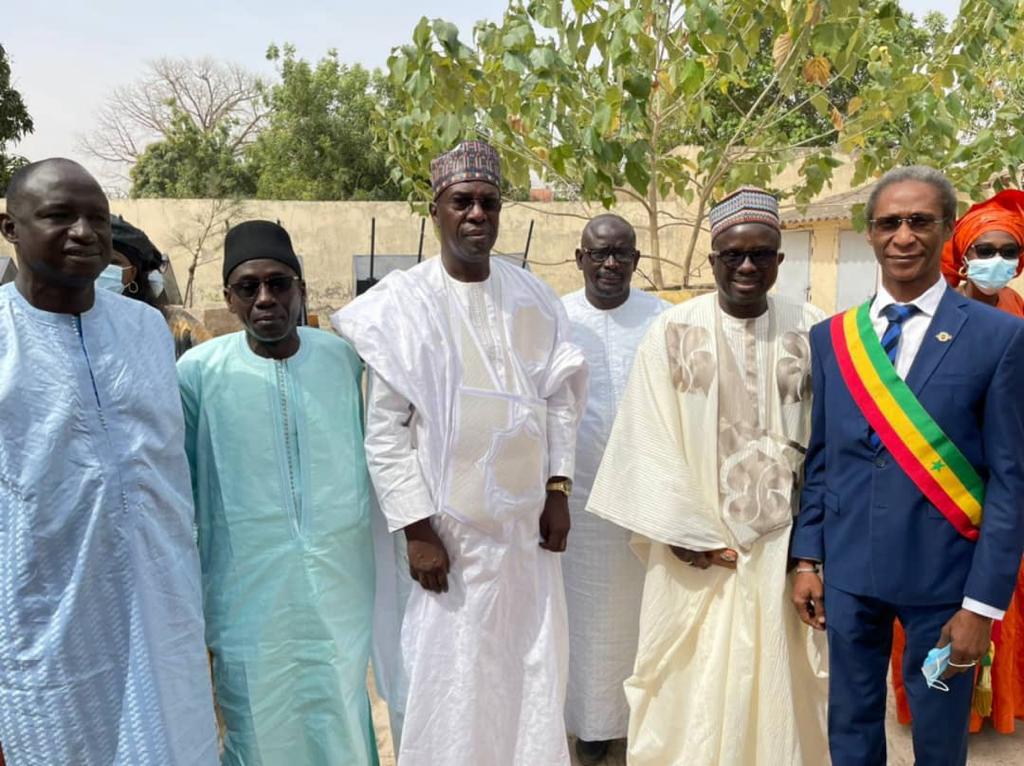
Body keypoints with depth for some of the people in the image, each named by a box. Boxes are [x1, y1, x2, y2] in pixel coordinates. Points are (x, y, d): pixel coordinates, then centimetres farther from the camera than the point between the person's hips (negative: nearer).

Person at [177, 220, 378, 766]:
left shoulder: (344, 358, -3)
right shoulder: (198, 371, -8)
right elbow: (178, 483, 3)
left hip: (341, 580, 2)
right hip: (249, 592, -1)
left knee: (345, 722, 15)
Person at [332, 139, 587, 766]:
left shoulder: (533, 297, 4)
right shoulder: (404, 302, -8)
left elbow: (561, 396, 8)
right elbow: (384, 428, -9)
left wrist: (558, 489, 2)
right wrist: (416, 528, -12)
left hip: (526, 523, 4)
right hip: (447, 526, -3)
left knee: (533, 671, 14)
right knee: (447, 676, 6)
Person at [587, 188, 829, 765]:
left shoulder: (812, 333, 0)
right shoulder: (673, 332, -4)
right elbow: (651, 440, -5)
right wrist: (687, 533, -9)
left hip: (784, 546, 1)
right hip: (696, 545, -1)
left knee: (777, 687, 12)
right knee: (692, 692, 8)